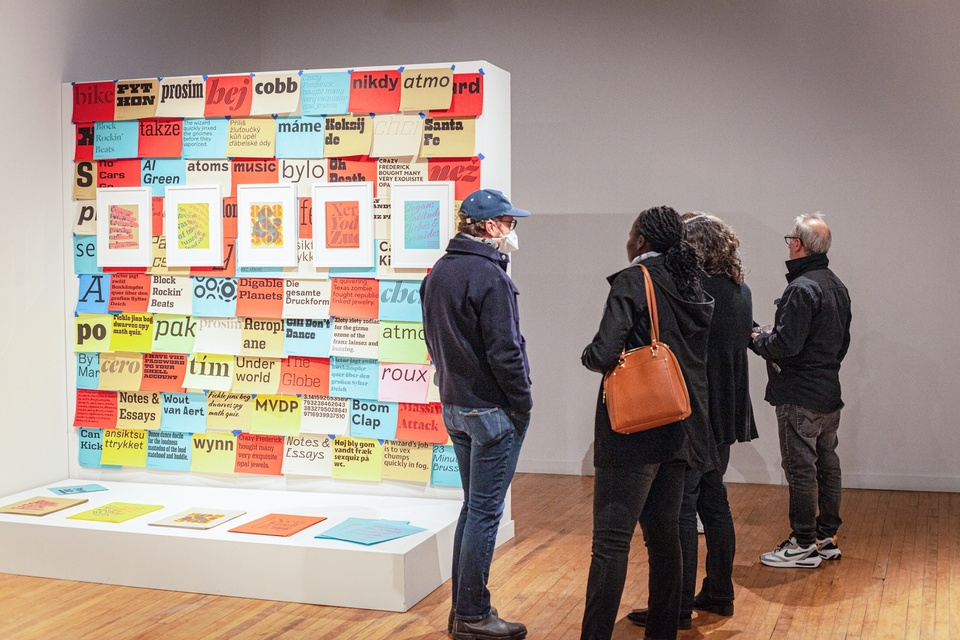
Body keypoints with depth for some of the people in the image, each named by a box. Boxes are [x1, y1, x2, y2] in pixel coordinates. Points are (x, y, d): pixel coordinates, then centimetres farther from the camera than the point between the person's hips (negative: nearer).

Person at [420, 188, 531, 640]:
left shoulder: (438, 273, 10)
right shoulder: (489, 276, -18)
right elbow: (505, 350, -20)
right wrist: (523, 402, -9)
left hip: (453, 405, 9)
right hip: (492, 409, -9)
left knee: (473, 506, 17)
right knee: (485, 511, -1)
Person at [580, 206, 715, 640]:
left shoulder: (633, 281, -10)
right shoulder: (693, 287, 12)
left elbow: (604, 355, -18)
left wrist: (588, 356, 1)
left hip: (633, 431, -8)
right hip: (678, 431, 8)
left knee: (612, 540, -6)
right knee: (663, 535, 15)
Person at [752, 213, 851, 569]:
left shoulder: (802, 288, -19)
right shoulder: (838, 287, 11)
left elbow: (786, 344, -23)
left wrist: (758, 340, -5)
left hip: (800, 397, -9)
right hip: (830, 392, 9)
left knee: (800, 468, -3)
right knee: (827, 465, 14)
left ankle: (804, 545, 3)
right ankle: (827, 538, 23)